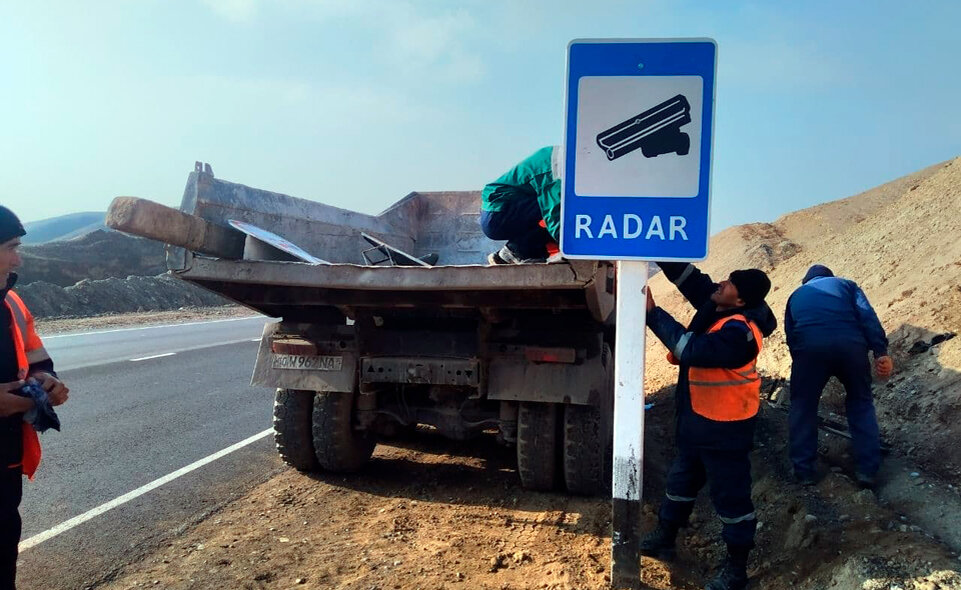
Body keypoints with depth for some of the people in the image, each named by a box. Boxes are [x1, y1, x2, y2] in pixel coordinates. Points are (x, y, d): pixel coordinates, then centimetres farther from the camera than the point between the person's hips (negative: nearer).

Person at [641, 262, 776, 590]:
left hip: (725, 427, -10)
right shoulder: (717, 307, -3)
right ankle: (664, 539, 40)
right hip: (697, 418, 10)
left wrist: (652, 313, -32)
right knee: (682, 478, 22)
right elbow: (689, 278, 1)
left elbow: (691, 349, -35)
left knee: (730, 493, 5)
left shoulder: (738, 332, -30)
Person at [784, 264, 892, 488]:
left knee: (803, 406, 17)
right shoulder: (846, 284, 27)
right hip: (850, 344, 0)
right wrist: (881, 352, 0)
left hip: (809, 347, 0)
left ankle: (804, 470, 20)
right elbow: (868, 317, 8)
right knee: (860, 403, 20)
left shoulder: (796, 295, 33)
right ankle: (868, 469, 21)